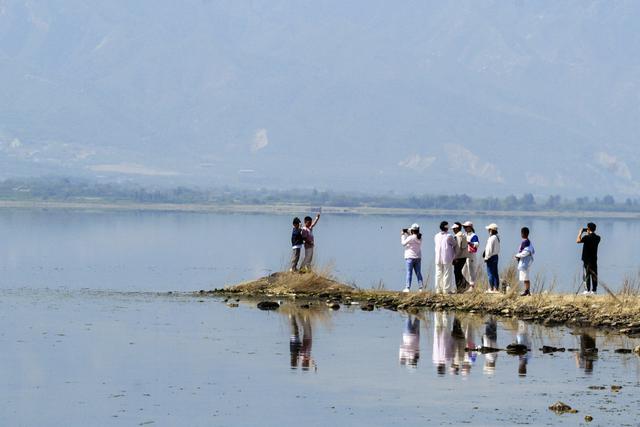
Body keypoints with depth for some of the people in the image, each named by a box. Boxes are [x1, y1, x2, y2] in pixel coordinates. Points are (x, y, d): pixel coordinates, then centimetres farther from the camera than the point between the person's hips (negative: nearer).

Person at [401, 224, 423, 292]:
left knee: (409, 273, -4)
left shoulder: (411, 238, -15)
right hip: (418, 257, 6)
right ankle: (420, 288, 5)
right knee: (418, 273, 8)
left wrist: (403, 235, 8)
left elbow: (403, 243, -4)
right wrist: (408, 234, 20)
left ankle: (407, 288, -7)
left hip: (410, 257, -6)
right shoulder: (420, 238, 5)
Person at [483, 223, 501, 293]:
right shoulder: (497, 238, 12)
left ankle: (491, 289, -6)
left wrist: (486, 257, -12)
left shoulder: (492, 238, -17)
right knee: (495, 273, 12)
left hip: (491, 257, -10)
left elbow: (489, 249, -19)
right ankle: (497, 288, 14)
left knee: (490, 273, -6)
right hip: (496, 256, 10)